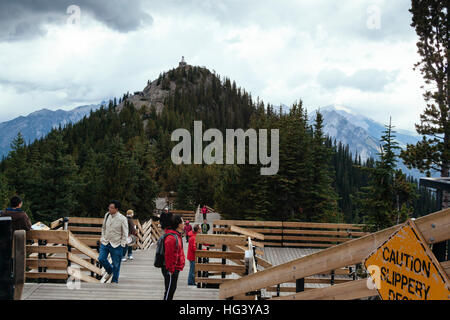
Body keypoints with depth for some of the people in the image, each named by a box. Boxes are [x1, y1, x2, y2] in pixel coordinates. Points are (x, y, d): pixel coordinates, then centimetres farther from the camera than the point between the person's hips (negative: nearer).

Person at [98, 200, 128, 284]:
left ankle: (115, 280, 20)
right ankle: (109, 271, 27)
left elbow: (125, 233, -6)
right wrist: (103, 238, 12)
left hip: (116, 245, -4)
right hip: (105, 243, 5)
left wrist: (122, 244, -9)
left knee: (116, 264, 3)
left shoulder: (122, 219, -12)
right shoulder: (107, 215, 2)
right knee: (101, 259, -3)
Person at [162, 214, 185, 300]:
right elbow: (169, 256, -25)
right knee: (169, 290, 0)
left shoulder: (177, 235, 10)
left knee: (172, 289, 19)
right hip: (171, 270, -10)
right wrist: (170, 270, -21)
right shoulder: (171, 238, -24)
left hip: (175, 268, 10)